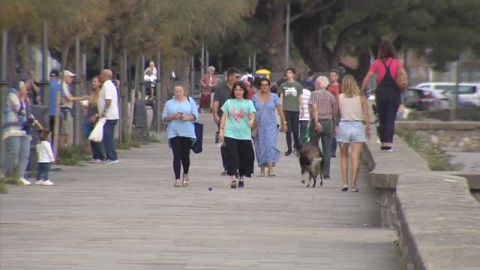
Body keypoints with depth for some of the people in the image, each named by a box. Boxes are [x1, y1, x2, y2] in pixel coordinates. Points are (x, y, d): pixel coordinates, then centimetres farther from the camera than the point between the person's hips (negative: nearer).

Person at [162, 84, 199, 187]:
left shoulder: (190, 101, 10)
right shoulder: (169, 103, 12)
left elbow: (195, 116, 4)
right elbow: (164, 118, 7)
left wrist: (186, 117, -14)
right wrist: (173, 116, -12)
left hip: (187, 132, 0)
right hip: (174, 133, 0)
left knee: (185, 155, 5)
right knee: (177, 156, -8)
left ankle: (185, 175, 30)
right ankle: (177, 179, -10)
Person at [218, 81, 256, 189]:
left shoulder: (248, 103, 4)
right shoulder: (229, 102, 7)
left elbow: (252, 115, -7)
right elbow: (224, 117, 9)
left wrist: (251, 121, -30)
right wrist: (221, 130, 2)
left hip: (244, 135, 0)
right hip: (231, 134, 0)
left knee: (245, 157, 6)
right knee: (232, 156, -9)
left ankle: (242, 178, 21)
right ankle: (233, 179, -10)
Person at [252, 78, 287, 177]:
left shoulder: (274, 97, 4)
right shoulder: (255, 97, 6)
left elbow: (280, 110, 4)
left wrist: (284, 123, -1)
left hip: (271, 125, -1)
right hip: (259, 126, 1)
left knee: (271, 146, -14)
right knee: (260, 147, 2)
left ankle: (270, 169, -20)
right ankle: (262, 170, 8)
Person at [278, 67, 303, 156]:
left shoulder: (298, 85, 5)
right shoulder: (283, 85, 7)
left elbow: (300, 98, 8)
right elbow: (281, 97, 9)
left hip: (295, 110, -1)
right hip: (286, 110, 1)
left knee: (295, 130, -1)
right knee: (288, 130, 1)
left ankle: (297, 146, 18)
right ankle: (289, 149, 6)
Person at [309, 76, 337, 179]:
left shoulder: (314, 94, -3)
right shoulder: (331, 96, 9)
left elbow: (314, 108, -15)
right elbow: (335, 111, 9)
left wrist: (317, 122, -20)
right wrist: (334, 126, 17)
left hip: (317, 122, -3)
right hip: (328, 122, 3)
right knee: (327, 149, 3)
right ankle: (326, 173, 0)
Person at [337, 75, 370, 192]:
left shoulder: (340, 97, -2)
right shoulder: (361, 97, -2)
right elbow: (366, 115, -2)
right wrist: (368, 128, 7)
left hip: (343, 126, 0)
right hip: (358, 126, 0)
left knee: (344, 156, 13)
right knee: (355, 157, 1)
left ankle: (345, 182, 6)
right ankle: (354, 184, -2)